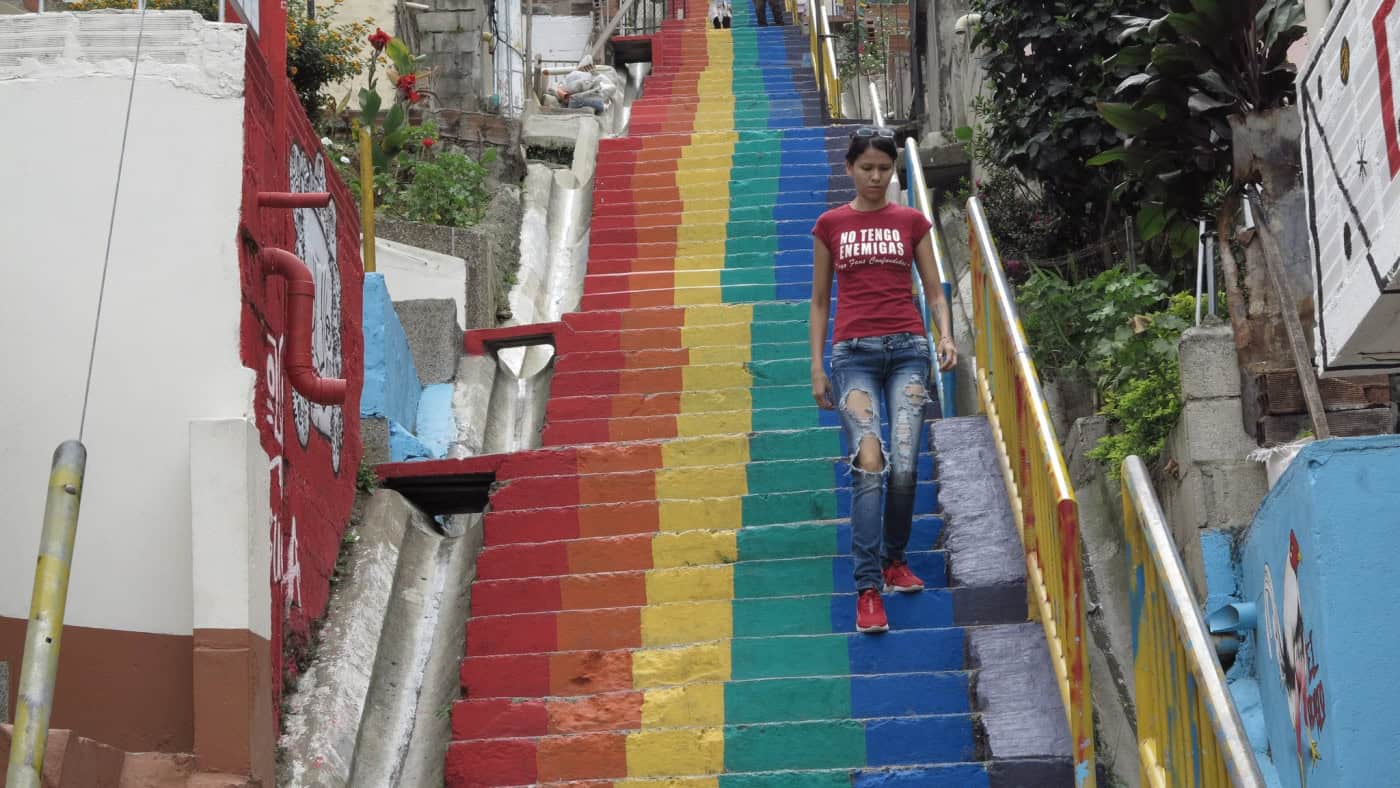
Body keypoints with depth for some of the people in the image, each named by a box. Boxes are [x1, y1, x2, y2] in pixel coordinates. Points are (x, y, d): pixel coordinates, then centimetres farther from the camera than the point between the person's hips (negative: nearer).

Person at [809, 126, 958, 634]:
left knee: (904, 466, -7)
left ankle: (895, 559, 18)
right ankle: (868, 589, -15)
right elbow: (819, 301, 13)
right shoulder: (830, 225, 10)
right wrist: (816, 366, 7)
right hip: (853, 352, -1)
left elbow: (933, 291, 12)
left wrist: (945, 335, -6)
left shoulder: (911, 222, 11)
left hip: (907, 348, 1)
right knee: (868, 465, -14)